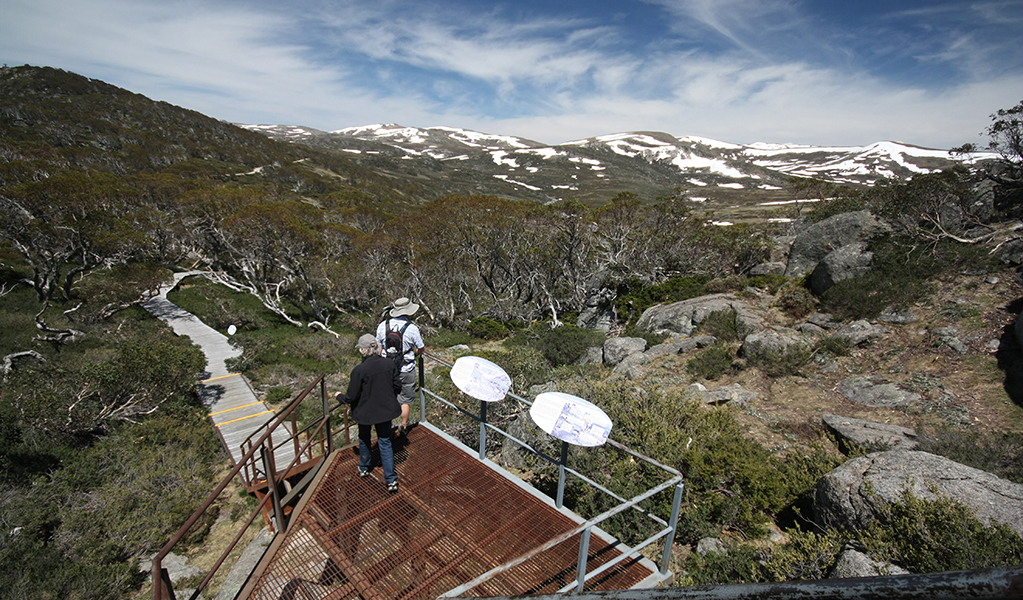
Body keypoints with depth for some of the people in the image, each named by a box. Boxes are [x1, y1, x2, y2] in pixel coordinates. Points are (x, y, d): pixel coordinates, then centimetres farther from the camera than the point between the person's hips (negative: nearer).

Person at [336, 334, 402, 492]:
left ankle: (364, 469, 46)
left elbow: (351, 397, -15)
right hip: (385, 409, 3)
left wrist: (339, 396, 6)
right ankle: (391, 480, 11)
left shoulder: (359, 370, -24)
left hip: (365, 411, -2)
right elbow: (397, 387, -2)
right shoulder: (389, 364, -12)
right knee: (385, 442, 13)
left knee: (364, 439, 24)